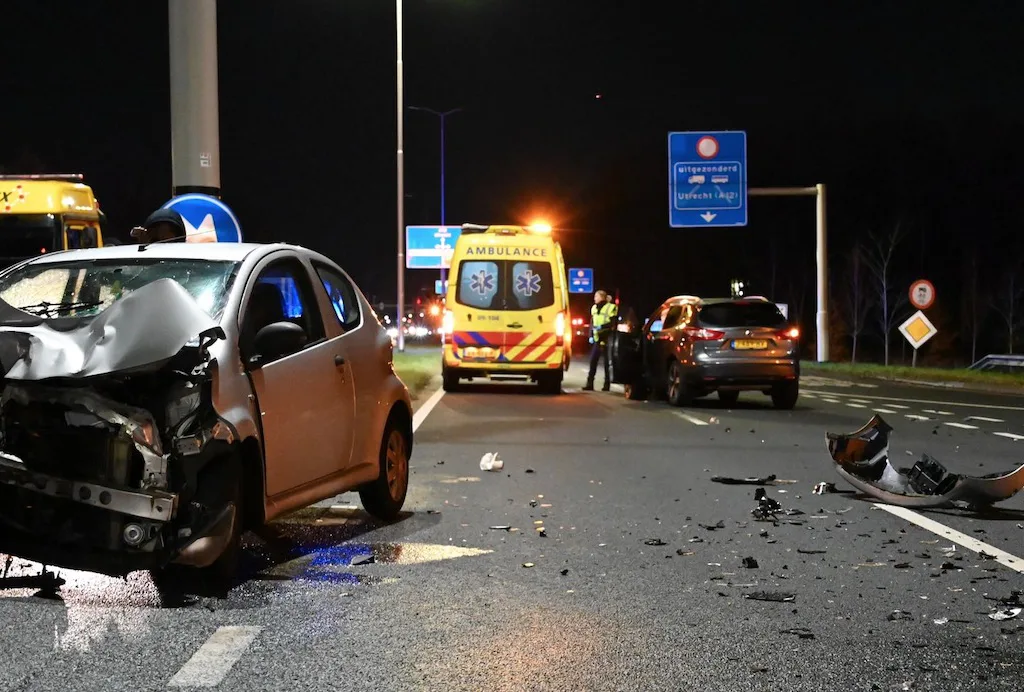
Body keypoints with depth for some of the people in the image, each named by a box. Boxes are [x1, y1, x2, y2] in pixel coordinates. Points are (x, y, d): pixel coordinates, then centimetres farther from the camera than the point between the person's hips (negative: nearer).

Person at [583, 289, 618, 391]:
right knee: (593, 361, 1)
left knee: (607, 362, 1)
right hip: (597, 339, 6)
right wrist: (591, 336, 11)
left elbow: (613, 324, -13)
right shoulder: (594, 308, 15)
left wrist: (602, 326, -22)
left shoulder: (611, 308, -6)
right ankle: (590, 383, 3)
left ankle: (607, 384, 8)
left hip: (606, 340, -6)